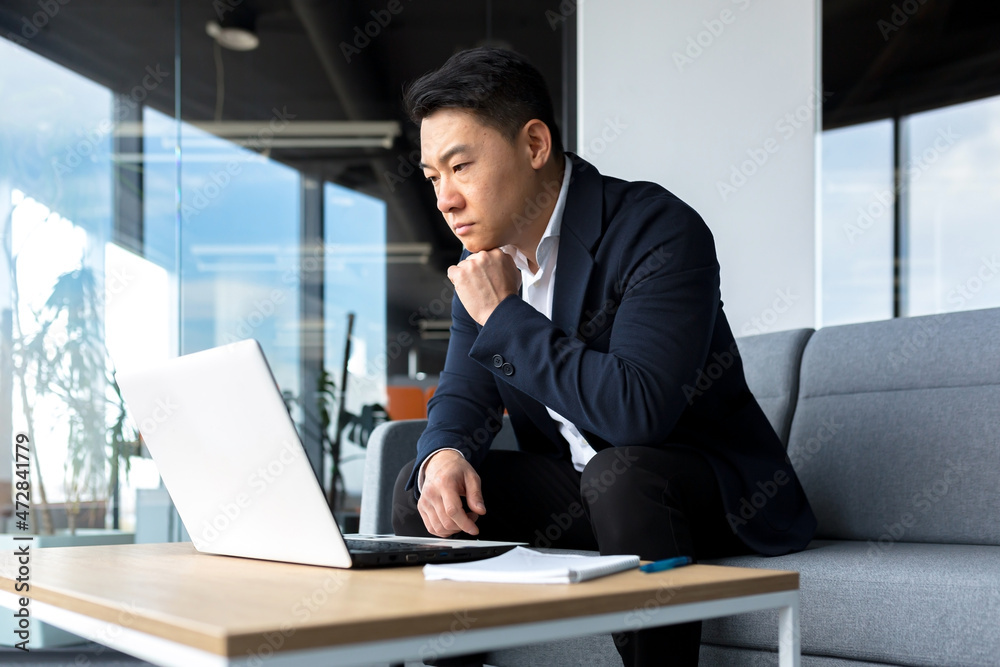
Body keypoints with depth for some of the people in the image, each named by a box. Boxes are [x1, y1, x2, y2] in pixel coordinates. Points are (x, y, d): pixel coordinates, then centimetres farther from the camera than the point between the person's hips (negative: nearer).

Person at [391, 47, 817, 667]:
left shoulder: (659, 231, -22)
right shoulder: (487, 255, 3)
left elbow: (637, 410, -33)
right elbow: (462, 394, 5)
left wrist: (506, 317, -25)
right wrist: (443, 454, -20)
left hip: (712, 490, -6)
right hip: (578, 484, 7)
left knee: (618, 473, -36)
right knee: (423, 489, -8)